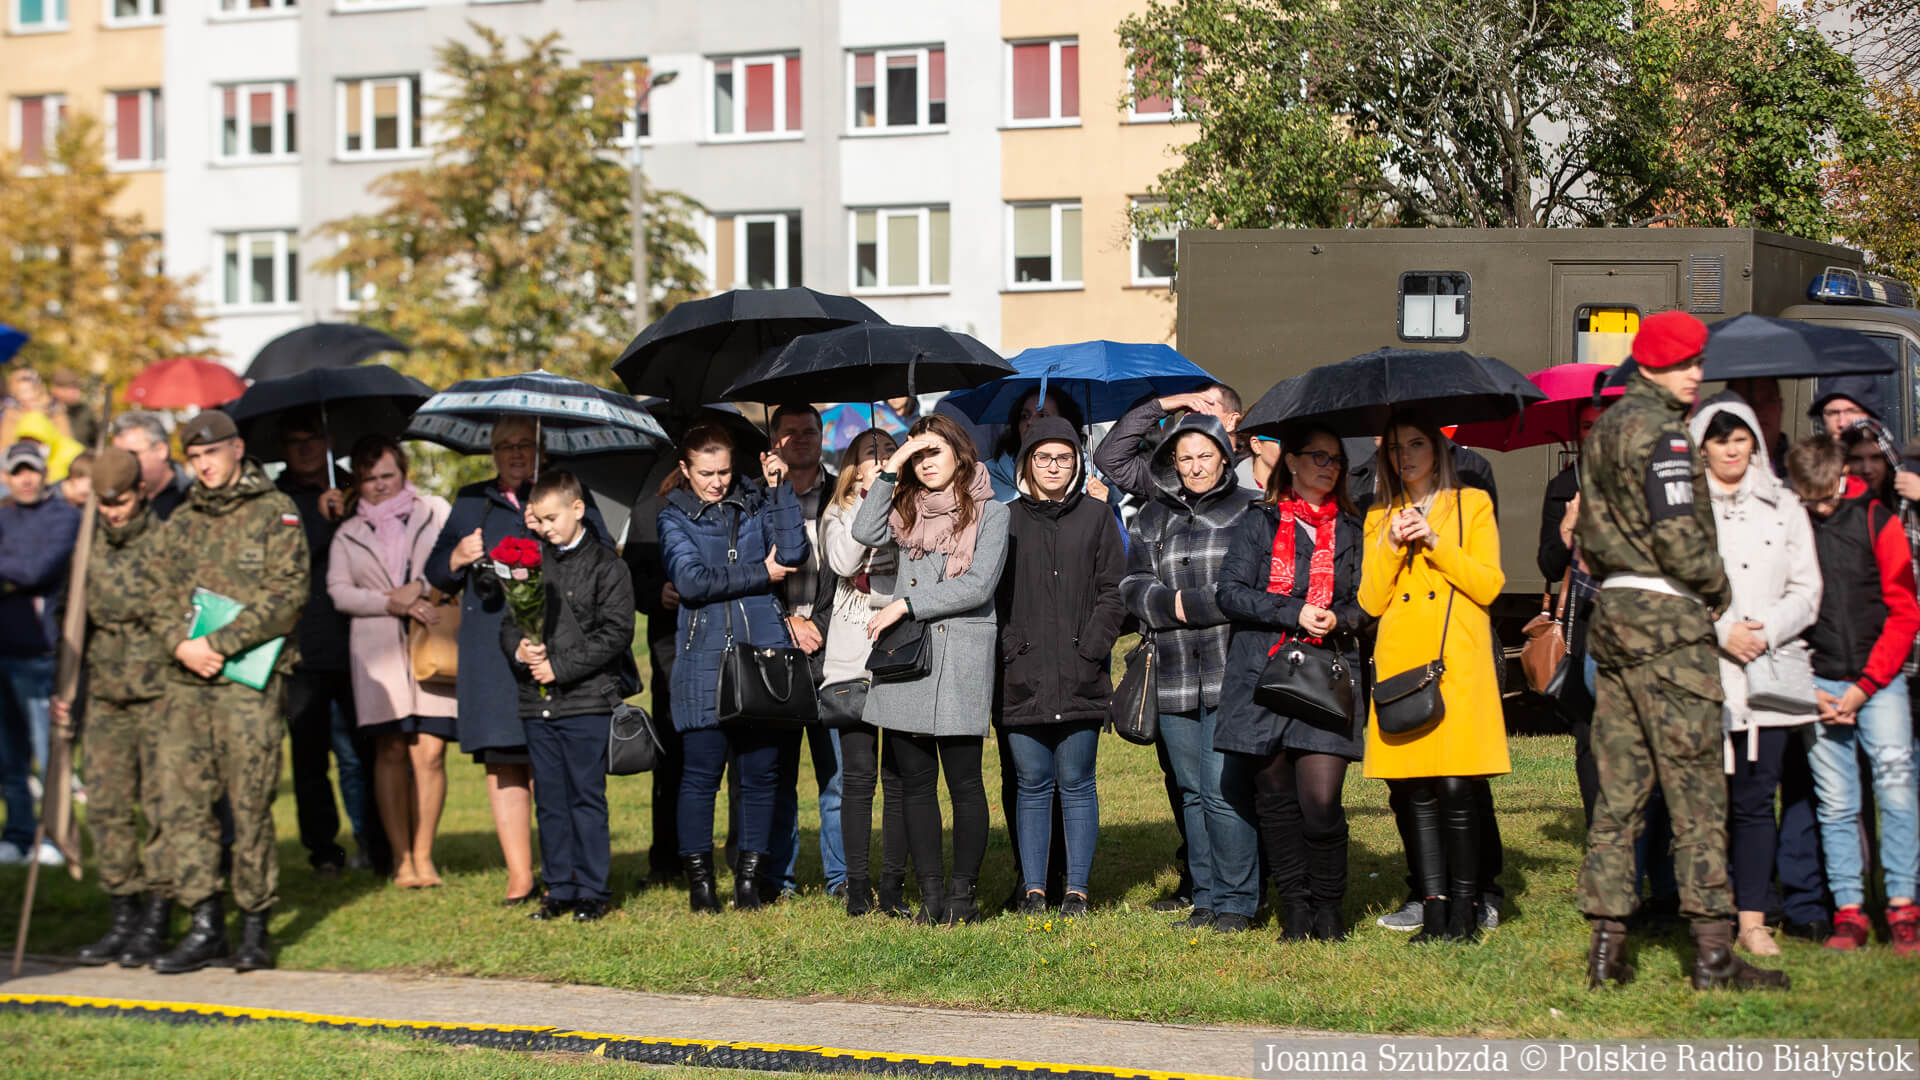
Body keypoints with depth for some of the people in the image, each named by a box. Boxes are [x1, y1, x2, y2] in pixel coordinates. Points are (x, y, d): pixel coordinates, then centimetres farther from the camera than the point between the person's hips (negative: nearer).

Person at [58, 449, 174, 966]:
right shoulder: (88, 549, 9)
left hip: (160, 696, -5)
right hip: (105, 699, 5)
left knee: (162, 806, -5)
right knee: (107, 807, 4)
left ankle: (155, 923, 2)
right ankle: (122, 918, 13)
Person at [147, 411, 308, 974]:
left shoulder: (276, 514, 0)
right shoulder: (181, 522, 17)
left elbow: (285, 597, -9)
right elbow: (164, 595, 14)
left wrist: (216, 644, -13)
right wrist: (182, 644, -7)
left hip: (250, 679, -5)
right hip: (186, 680, 5)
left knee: (251, 805, -3)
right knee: (181, 800, -1)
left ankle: (255, 926, 7)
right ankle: (205, 924, 4)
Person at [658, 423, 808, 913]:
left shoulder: (757, 505, 13)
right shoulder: (674, 518, 7)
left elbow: (793, 554, -3)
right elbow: (691, 581, -8)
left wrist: (779, 489, -6)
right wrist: (760, 575, -4)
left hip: (764, 656, 2)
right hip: (705, 663, -2)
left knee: (761, 772, 3)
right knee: (701, 773, -2)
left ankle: (750, 875, 13)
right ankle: (699, 877, 8)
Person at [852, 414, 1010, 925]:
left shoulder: (990, 512, 3)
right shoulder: (908, 508, 17)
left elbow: (978, 586, -7)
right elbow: (866, 533, -3)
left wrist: (905, 605, -9)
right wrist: (891, 469, -1)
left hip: (960, 657, -4)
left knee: (964, 781, -2)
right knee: (914, 782, 4)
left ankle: (963, 894, 4)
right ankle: (930, 894, 7)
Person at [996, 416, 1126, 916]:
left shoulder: (1096, 516, 7)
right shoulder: (1008, 520, 9)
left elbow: (1114, 591, 3)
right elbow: (992, 593, 6)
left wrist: (1089, 650, -7)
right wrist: (1010, 649, -5)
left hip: (1081, 678, -1)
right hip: (1023, 678, 1)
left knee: (1076, 783, 2)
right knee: (1033, 785, 4)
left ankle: (1078, 889, 7)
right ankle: (1033, 889, 9)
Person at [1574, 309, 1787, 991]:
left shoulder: (1606, 427, 18)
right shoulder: (1659, 430, -11)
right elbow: (1678, 534, -18)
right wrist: (1718, 590, -3)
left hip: (1613, 613, 9)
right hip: (1667, 623, -9)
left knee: (1619, 788, 8)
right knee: (1695, 788, -7)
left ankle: (1605, 946, 7)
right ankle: (1714, 954, -7)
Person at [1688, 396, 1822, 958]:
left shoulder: (1783, 507, 14)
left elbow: (1806, 591, 11)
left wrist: (1766, 631, -6)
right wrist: (1721, 631, -11)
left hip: (1769, 673, 2)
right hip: (1701, 673, -2)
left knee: (1755, 799, 0)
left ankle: (1753, 919, 3)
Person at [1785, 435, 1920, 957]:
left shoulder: (1876, 520, 1)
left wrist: (1867, 684, -4)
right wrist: (1808, 690, -2)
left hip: (1878, 678, -1)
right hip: (1818, 684, 1)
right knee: (1836, 802, 0)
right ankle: (1849, 911, 3)